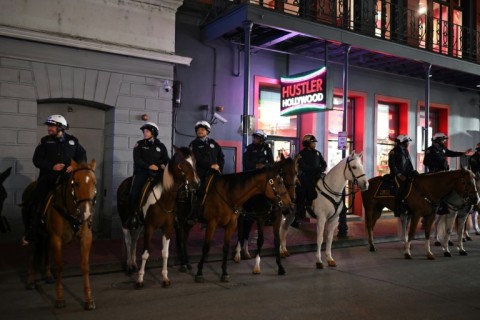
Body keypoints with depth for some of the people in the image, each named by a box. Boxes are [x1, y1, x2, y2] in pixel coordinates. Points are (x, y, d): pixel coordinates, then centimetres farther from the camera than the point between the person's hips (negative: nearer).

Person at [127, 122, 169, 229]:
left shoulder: (160, 146, 14)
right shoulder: (139, 144, 9)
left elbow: (167, 159, 11)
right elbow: (137, 160, -2)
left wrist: (164, 165, -13)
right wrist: (149, 166, -16)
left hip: (157, 173, 2)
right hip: (142, 171, -1)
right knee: (134, 192, -21)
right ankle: (134, 214, -3)